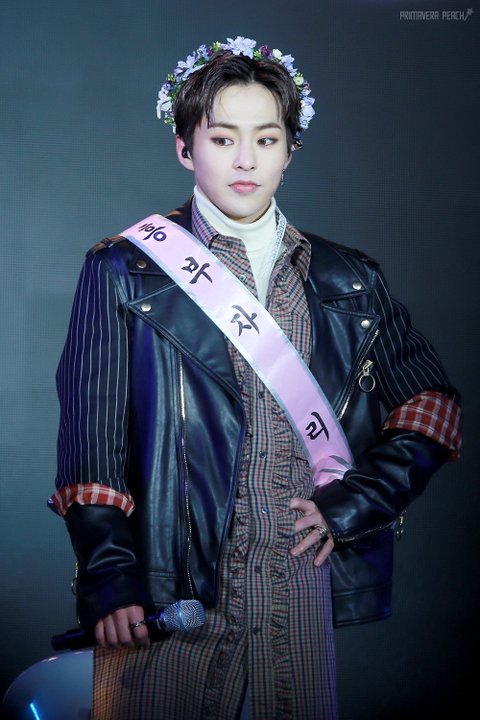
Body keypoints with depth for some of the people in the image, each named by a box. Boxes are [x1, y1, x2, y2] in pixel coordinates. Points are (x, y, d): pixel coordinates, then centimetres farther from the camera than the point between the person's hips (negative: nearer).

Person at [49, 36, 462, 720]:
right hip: (169, 598, -2)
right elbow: (91, 436, -1)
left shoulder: (350, 282, 11)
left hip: (304, 597, 3)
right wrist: (109, 577, -11)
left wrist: (352, 501, -2)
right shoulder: (124, 272, 5)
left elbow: (433, 405, 12)